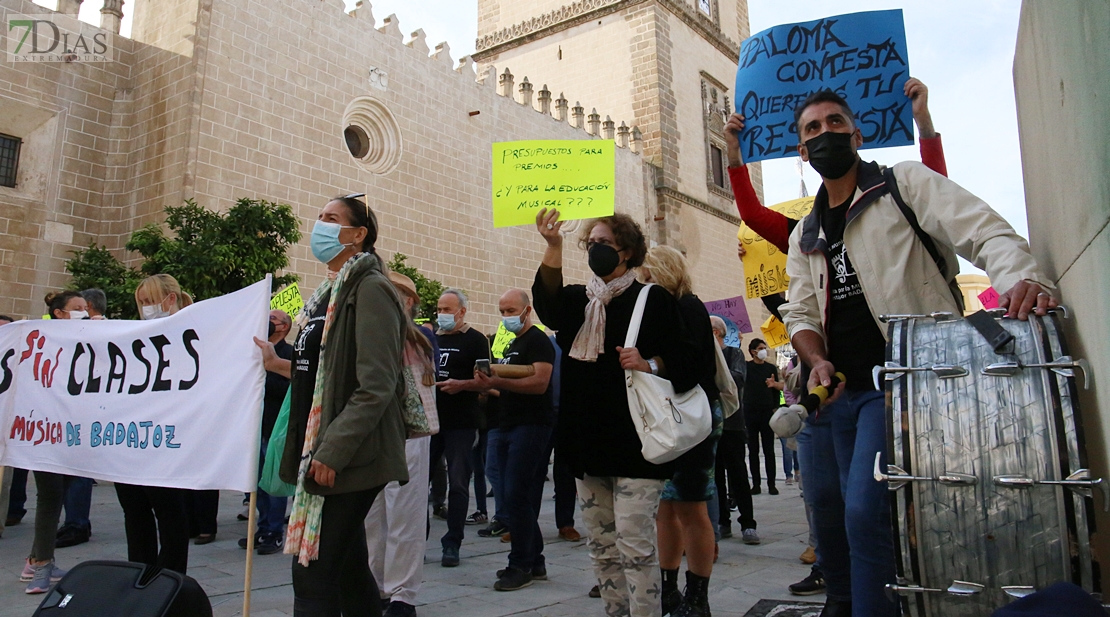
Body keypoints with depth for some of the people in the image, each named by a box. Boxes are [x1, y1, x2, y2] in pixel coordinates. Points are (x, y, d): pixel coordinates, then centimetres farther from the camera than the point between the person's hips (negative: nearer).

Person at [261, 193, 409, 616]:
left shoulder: (370, 290, -11)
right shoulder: (330, 293, 17)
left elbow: (375, 387, -20)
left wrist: (333, 450, -22)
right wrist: (278, 365, 17)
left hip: (348, 458, -9)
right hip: (323, 453, 9)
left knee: (313, 575, -6)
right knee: (349, 570, 15)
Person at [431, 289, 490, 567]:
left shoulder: (476, 340, -1)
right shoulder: (432, 338, 16)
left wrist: (461, 384, -21)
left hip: (460, 424, -5)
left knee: (458, 484, -1)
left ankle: (452, 544, 7)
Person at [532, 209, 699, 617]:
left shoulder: (653, 300, 0)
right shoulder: (579, 300, 14)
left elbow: (686, 361, -2)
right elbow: (550, 308, -10)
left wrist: (649, 365, -21)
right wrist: (553, 248, -24)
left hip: (635, 441, -5)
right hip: (590, 440, 6)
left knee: (633, 544, -8)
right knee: (601, 545, 11)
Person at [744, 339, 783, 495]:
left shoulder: (771, 368, 8)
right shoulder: (746, 366, 4)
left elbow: (776, 390, 10)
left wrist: (776, 408, -1)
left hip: (767, 412, 1)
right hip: (750, 412, -1)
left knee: (769, 450, 2)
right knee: (753, 450, 4)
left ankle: (771, 484, 7)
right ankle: (756, 484, 9)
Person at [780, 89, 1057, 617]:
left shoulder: (904, 185, 2)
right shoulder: (805, 236, 18)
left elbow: (986, 233, -10)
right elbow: (801, 312, 13)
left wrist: (1022, 279, -32)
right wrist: (817, 362, -7)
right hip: (832, 390, 6)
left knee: (866, 511, -19)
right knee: (827, 513, 13)